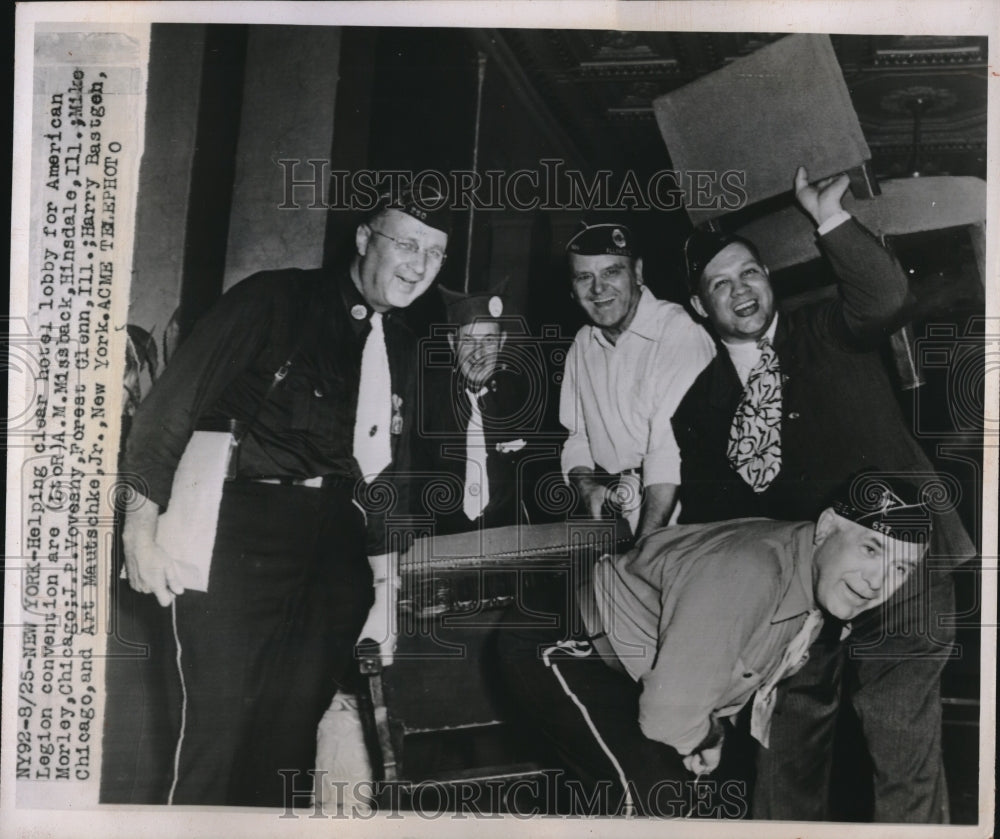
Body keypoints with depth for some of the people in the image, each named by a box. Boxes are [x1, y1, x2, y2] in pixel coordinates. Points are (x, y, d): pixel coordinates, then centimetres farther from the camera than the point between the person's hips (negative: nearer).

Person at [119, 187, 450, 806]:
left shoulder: (404, 350, 17)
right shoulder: (276, 300, 0)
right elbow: (174, 401, -6)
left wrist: (385, 582, 17)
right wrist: (144, 523, -14)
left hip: (339, 545, 6)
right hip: (245, 535, -5)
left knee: (291, 732, 8)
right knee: (219, 725, -6)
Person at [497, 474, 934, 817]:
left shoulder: (820, 582, -5)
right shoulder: (752, 570, -34)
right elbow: (668, 713, -32)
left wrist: (711, 734, -6)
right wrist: (707, 737, -12)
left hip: (632, 674, 9)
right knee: (651, 799, -24)